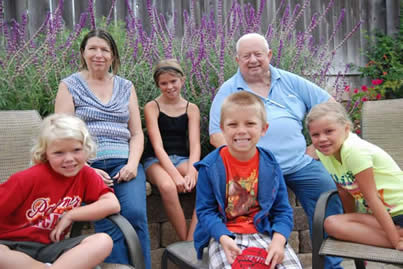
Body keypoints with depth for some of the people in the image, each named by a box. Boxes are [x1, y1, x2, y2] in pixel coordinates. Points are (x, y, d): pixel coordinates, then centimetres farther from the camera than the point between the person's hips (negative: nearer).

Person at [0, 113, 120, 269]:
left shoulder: (86, 175, -1)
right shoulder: (30, 178, -12)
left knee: (104, 241, -22)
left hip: (50, 247, 2)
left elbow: (113, 204, -11)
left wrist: (70, 215, -10)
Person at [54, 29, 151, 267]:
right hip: (88, 166, -2)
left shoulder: (126, 87, 17)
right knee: (110, 224, -25)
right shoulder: (70, 85, 9)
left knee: (135, 214, -25)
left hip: (124, 163, 2)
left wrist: (132, 164, -5)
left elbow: (137, 133, 13)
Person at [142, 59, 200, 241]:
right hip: (156, 160, -2)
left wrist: (191, 173, -21)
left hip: (182, 159, 3)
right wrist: (176, 175, -23)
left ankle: (192, 241, -23)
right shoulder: (152, 107, 0)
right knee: (167, 186, -36)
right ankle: (186, 242, -21)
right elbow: (158, 146, -10)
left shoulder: (191, 109, 8)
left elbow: (195, 145, -2)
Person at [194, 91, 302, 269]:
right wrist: (224, 238, -20)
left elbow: (282, 210, 3)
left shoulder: (270, 165, 1)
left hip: (263, 234, 2)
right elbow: (205, 210, -5)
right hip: (225, 235, -2)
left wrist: (278, 240, -14)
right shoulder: (210, 166, -7)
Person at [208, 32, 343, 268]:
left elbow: (330, 106, 13)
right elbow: (217, 135, -4)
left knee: (330, 203, -8)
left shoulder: (290, 81, 10)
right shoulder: (228, 91, 3)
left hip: (301, 163, 3)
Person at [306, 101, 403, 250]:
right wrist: (353, 225, 12)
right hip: (373, 214, 8)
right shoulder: (324, 152, -2)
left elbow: (371, 198, -22)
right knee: (332, 223, -17)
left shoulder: (354, 150, -24)